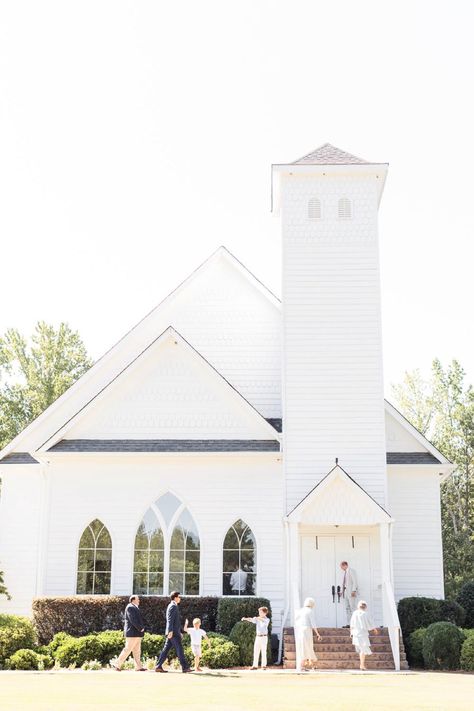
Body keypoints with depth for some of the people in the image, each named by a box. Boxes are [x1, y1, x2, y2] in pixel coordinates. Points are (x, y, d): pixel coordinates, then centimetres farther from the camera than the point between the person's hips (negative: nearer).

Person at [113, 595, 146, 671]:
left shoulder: (135, 608, 21)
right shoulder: (130, 607, -12)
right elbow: (132, 620, -21)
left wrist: (142, 628, 8)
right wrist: (140, 628, -19)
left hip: (136, 633, 11)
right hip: (132, 633, -11)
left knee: (137, 651, 7)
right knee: (128, 649, -8)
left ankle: (138, 667, 6)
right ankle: (117, 665, -2)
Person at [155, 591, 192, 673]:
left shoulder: (173, 606, 22)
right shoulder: (173, 606, -10)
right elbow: (170, 619, -19)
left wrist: (179, 632, 27)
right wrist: (170, 631, -26)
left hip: (173, 632, 10)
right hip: (173, 632, -10)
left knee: (166, 649, 7)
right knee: (179, 649, -7)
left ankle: (158, 666, 5)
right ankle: (185, 668, -5)